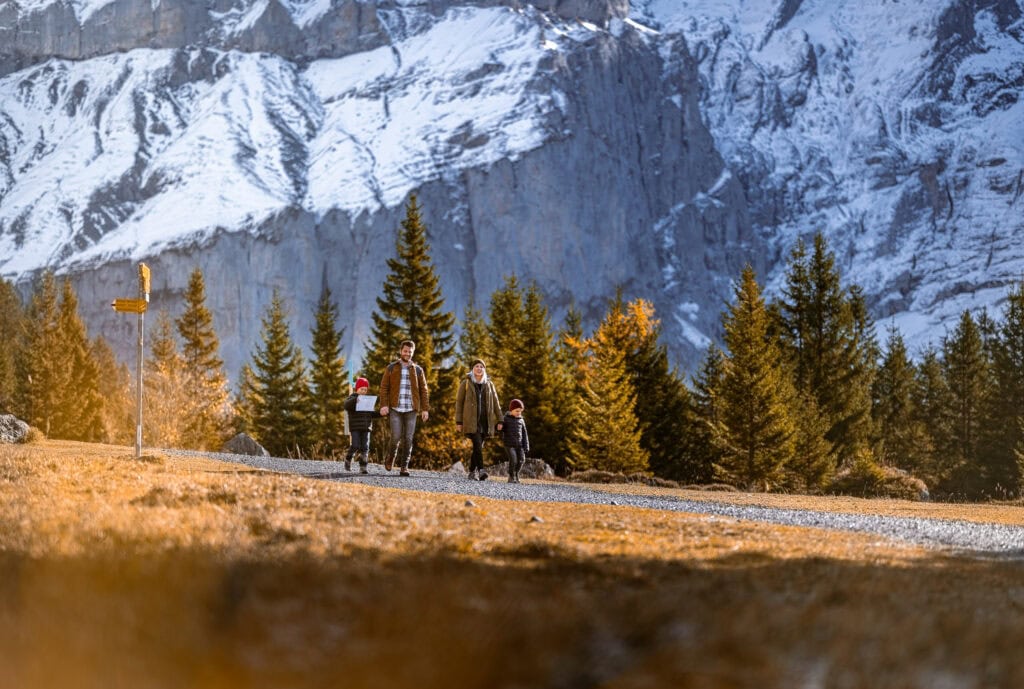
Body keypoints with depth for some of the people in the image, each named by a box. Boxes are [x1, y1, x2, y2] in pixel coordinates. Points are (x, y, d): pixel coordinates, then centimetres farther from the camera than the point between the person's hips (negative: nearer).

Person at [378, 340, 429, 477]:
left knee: (408, 439, -3)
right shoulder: (391, 368, 6)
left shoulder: (417, 370, 8)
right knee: (396, 437, -10)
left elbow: (423, 390, 8)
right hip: (395, 409, -1)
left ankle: (404, 467, 4)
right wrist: (384, 405, -9)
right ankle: (390, 458, 18)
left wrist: (425, 409, 0)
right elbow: (384, 387, 2)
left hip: (411, 410, 1)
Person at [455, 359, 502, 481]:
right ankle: (480, 470, -26)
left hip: (485, 421, 4)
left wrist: (499, 420, 5)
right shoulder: (466, 383, 3)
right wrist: (458, 422, -3)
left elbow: (496, 403, 12)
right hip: (471, 421, -3)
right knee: (477, 445, -19)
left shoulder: (489, 384, 12)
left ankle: (472, 472, 14)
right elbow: (459, 402, 2)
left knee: (478, 447, 5)